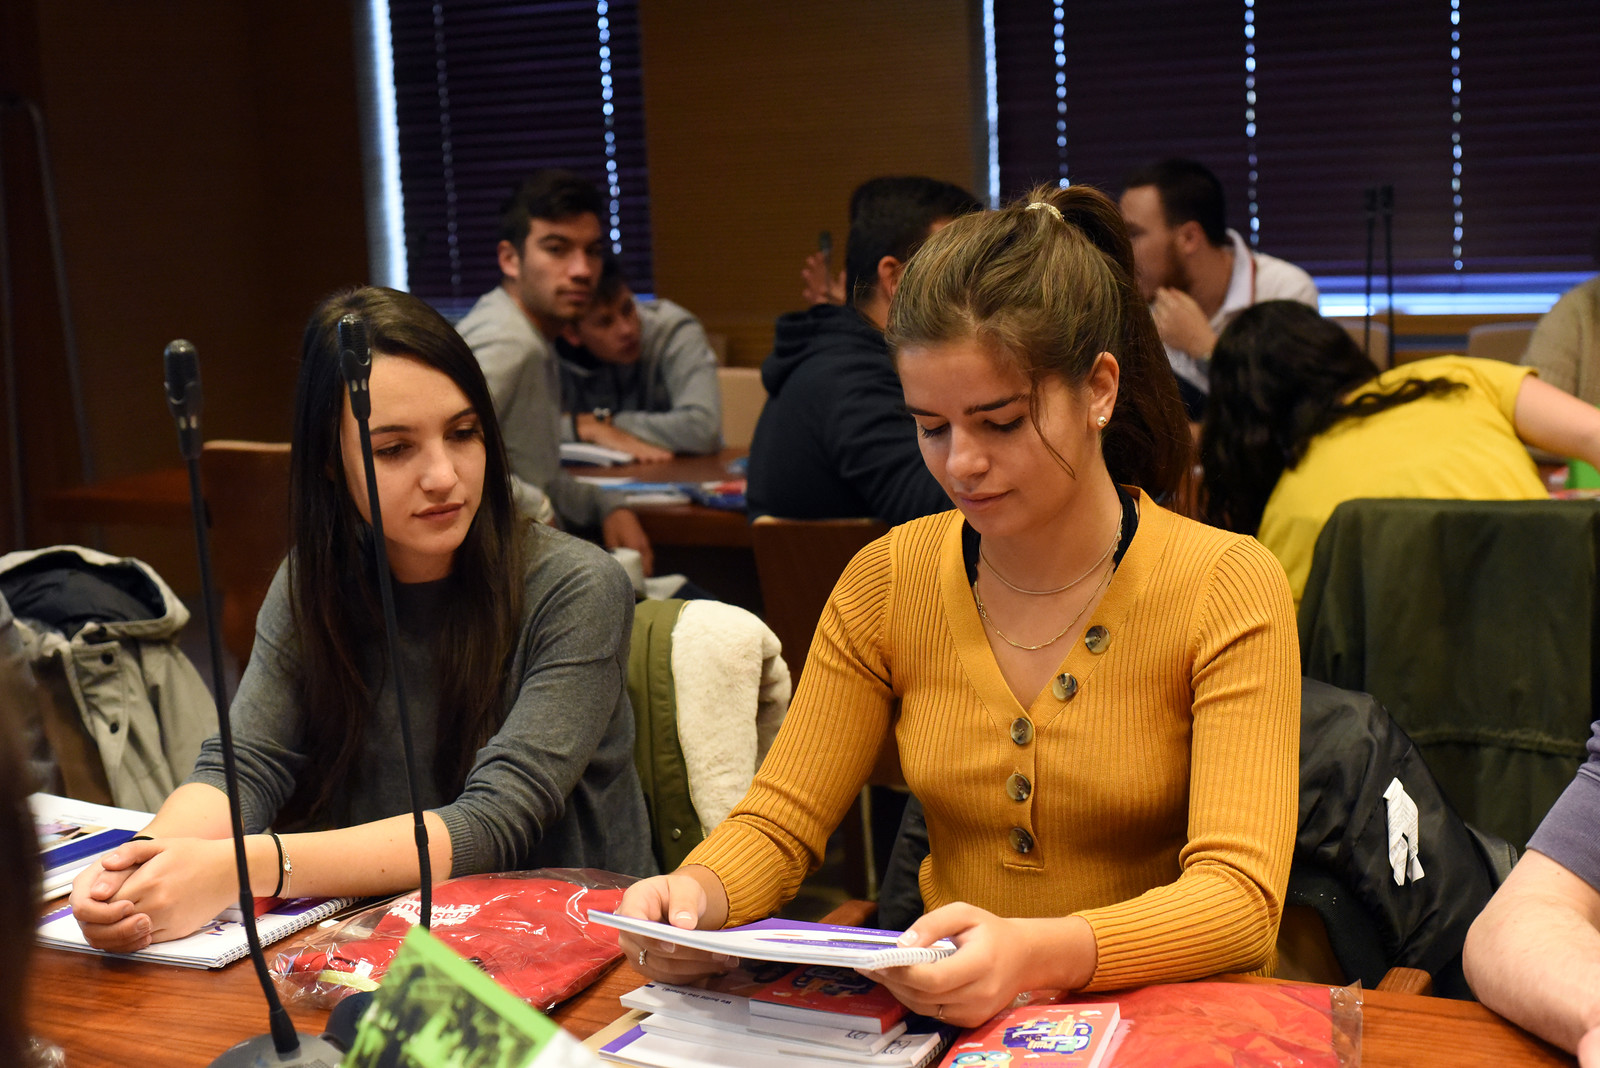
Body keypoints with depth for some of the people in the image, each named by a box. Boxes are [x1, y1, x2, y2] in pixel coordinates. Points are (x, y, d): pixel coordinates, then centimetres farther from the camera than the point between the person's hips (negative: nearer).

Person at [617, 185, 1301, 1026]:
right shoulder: (889, 581, 3)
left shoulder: (1226, 590, -9)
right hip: (950, 1021, 3)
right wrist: (697, 895, -21)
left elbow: (1240, 900, -19)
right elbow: (780, 822, 3)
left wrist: (1036, 954, -38)